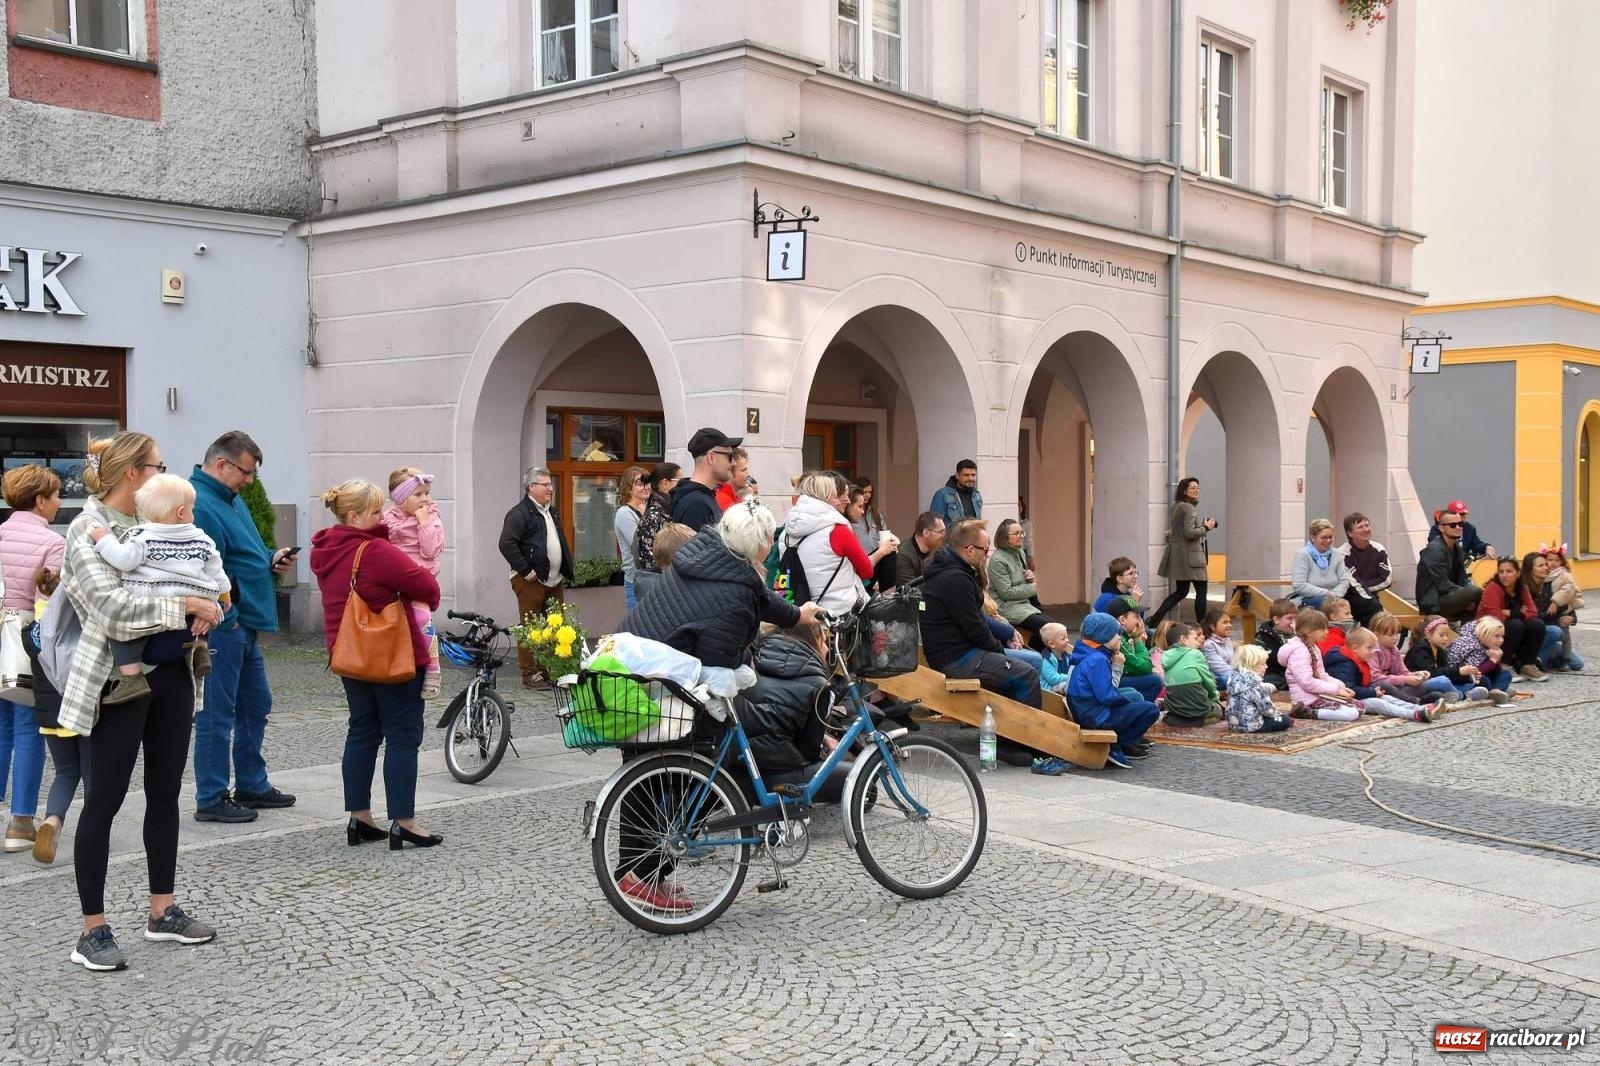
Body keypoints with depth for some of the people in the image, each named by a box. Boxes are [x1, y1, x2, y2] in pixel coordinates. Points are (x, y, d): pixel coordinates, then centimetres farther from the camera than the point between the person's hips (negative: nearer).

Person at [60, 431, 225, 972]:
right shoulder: (88, 530, -12)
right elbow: (114, 608, -24)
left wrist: (205, 607, -6)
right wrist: (187, 605, -21)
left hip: (170, 673, 7)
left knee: (165, 793, 14)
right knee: (103, 801, 1)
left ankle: (163, 911, 26)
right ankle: (93, 931, 10)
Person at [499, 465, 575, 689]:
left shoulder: (552, 512, 18)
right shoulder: (519, 513, -10)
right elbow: (506, 544, -19)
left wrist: (566, 569, 17)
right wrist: (526, 571, -17)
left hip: (554, 581, 8)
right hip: (531, 582, -8)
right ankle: (530, 674, 3)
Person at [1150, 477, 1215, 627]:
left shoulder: (1176, 507, 14)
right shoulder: (1188, 508, -15)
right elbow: (1189, 533, -24)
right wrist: (1206, 527, -10)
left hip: (1177, 553, 9)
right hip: (1190, 555, -9)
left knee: (1180, 591, 15)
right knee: (1201, 591, 1)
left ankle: (1155, 619, 6)